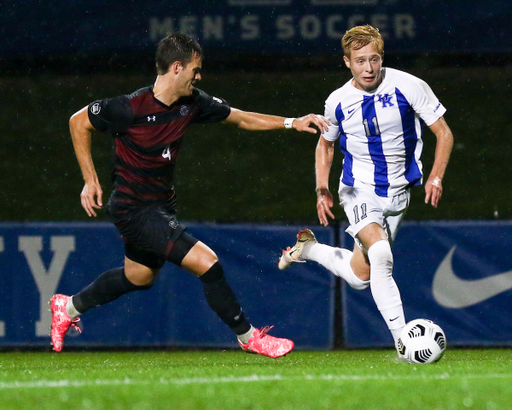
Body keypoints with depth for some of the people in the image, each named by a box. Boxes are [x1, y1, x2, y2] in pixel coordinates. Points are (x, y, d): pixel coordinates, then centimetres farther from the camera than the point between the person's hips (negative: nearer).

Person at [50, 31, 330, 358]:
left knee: (140, 276, 28)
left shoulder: (192, 103, -4)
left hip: (161, 206, 9)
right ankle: (248, 337, -1)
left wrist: (291, 122, -1)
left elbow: (240, 118, 8)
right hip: (134, 209, -9)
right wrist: (91, 181, -11)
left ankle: (69, 307, 46)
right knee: (207, 262, -15)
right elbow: (79, 123, -11)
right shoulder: (130, 108, -24)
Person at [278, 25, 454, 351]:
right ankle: (402, 338, -29)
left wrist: (436, 178, -17)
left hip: (398, 193, 2)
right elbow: (325, 144, 15)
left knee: (360, 276, 10)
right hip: (359, 190, -2)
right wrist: (323, 190, 3)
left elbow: (444, 134, -4)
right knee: (381, 255, -29)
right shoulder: (338, 101, -4)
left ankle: (309, 249, 37)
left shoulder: (408, 86, -11)